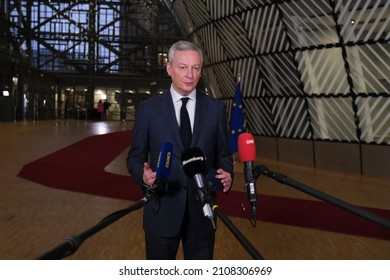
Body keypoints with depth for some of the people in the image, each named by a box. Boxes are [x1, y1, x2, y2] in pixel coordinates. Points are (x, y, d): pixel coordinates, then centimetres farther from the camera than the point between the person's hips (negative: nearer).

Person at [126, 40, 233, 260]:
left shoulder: (216, 108, 1)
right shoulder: (149, 108, -2)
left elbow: (223, 154, 6)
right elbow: (135, 157, 2)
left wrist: (227, 176, -15)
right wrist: (143, 175, -19)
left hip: (202, 209, 1)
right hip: (162, 210, -1)